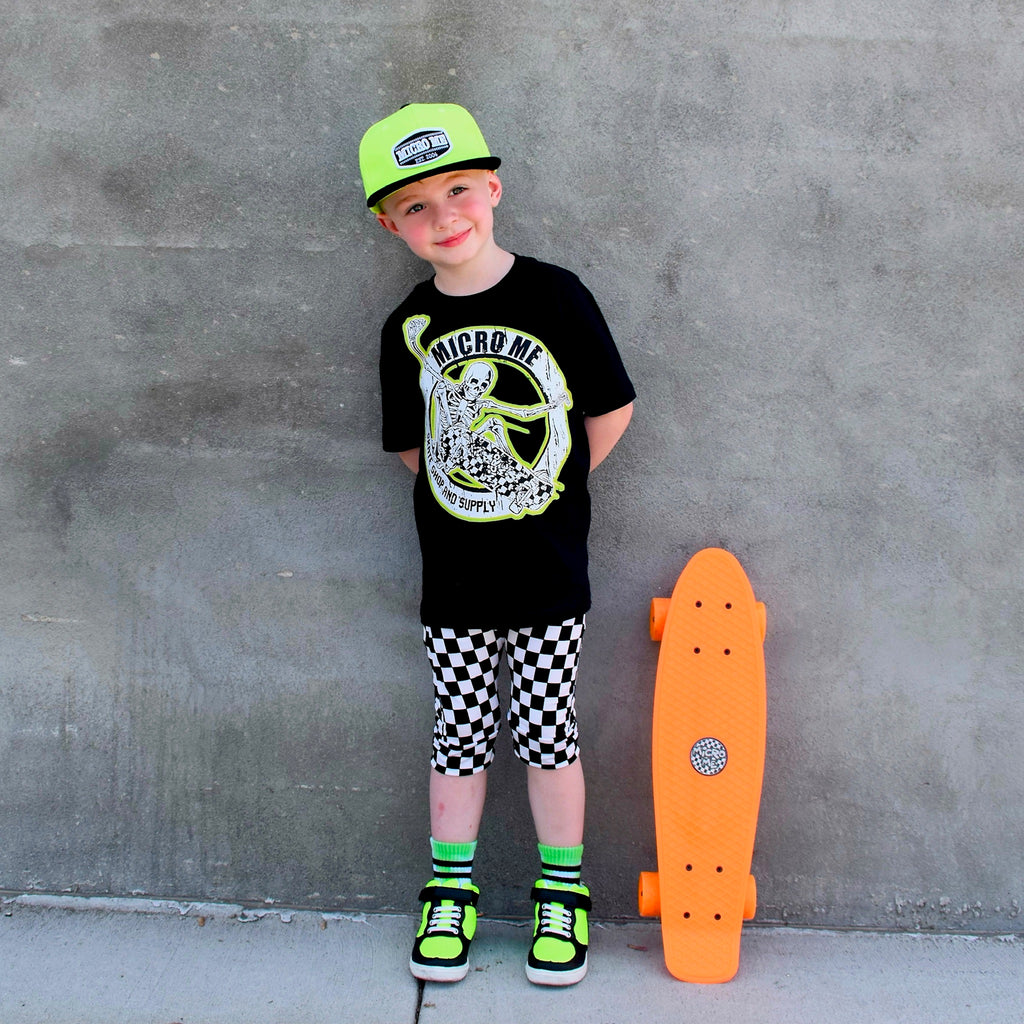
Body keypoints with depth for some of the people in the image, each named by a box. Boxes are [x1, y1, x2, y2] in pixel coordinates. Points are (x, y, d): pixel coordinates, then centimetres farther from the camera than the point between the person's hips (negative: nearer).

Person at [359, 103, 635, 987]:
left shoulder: (556, 297, -8)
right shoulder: (409, 330, -1)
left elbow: (611, 411, -1)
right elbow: (414, 448, 9)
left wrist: (548, 491, 5)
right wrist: (487, 495, 3)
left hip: (549, 572, -2)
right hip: (455, 574, 2)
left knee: (548, 734, 8)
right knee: (461, 734, 12)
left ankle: (563, 893, 26)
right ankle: (452, 889, 29)